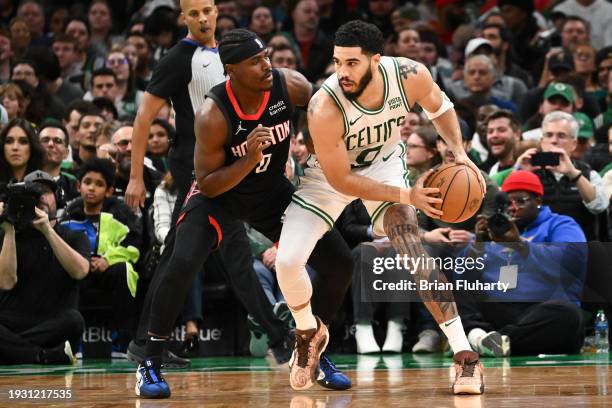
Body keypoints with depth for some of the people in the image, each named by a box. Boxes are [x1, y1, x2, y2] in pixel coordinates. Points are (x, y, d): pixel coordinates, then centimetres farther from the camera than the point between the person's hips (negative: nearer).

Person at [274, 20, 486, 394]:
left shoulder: (410, 76, -28)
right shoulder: (325, 108, -37)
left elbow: (439, 107, -2)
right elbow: (340, 180, -25)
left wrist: (459, 152, -17)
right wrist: (407, 196, -29)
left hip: (384, 164, 1)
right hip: (330, 172, -1)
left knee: (412, 249, -20)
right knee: (287, 261, -14)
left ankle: (466, 356, -17)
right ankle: (309, 333, 19)